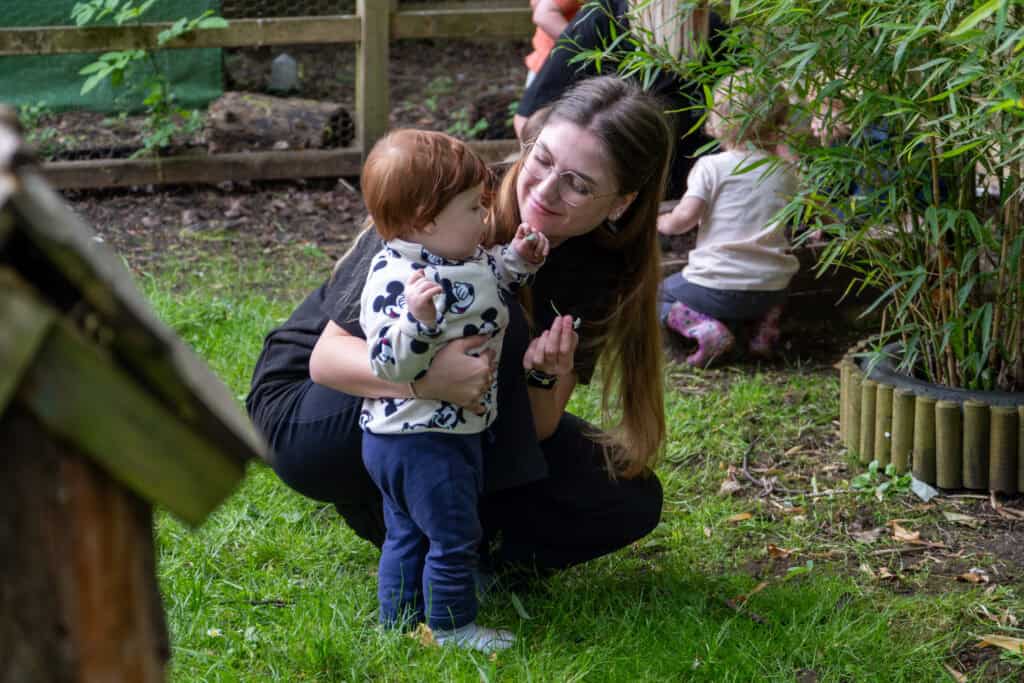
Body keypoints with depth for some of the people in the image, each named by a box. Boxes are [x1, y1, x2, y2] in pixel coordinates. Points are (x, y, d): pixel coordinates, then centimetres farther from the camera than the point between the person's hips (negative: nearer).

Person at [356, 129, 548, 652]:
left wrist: (518, 259, 7)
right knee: (453, 535, 2)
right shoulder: (397, 281, -28)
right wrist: (417, 318, -49)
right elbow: (390, 364, -34)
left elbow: (490, 279, 24)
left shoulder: (458, 258, 2)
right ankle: (450, 626, 17)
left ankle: (398, 620, 33)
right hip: (420, 441, -10)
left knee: (408, 533, 21)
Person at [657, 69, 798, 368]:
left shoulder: (712, 167, -7)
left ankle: (705, 329, -10)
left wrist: (660, 223, 6)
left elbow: (685, 217, -14)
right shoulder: (785, 171, 8)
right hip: (771, 290, 5)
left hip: (717, 286, -5)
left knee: (657, 295, 19)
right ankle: (766, 327, 9)